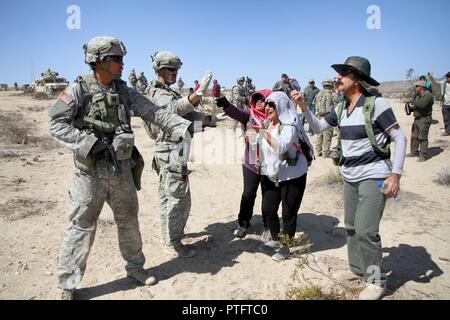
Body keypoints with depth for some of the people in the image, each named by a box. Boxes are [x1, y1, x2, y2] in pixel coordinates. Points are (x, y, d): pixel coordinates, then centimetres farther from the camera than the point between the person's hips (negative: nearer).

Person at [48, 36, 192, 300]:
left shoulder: (125, 91, 6)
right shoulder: (79, 90, -8)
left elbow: (155, 113, 2)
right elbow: (56, 125, -11)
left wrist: (184, 126, -7)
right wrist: (89, 143, -20)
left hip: (122, 170, 5)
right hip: (91, 172, -5)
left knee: (129, 221, 16)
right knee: (82, 227, 4)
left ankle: (136, 267, 36)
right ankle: (68, 286, 21)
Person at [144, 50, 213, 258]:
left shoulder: (168, 92, 17)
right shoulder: (157, 93, -13)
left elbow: (187, 114, 15)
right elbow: (176, 108, -34)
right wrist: (198, 93, -49)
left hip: (167, 151, 11)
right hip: (171, 152, -11)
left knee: (167, 196, 17)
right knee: (179, 198, -6)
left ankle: (169, 235, 30)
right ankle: (173, 244, 3)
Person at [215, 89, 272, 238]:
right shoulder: (249, 115, -3)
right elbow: (236, 112, -21)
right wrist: (226, 104, -39)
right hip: (251, 163, 1)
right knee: (248, 194, 10)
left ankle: (268, 223, 33)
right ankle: (243, 223, 27)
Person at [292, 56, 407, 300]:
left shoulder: (376, 104, -13)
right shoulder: (341, 109, 6)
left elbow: (399, 138, -11)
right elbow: (317, 127, 12)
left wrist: (396, 174, -18)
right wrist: (303, 107, -4)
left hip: (374, 176, -7)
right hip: (350, 177, 7)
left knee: (365, 230, -8)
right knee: (351, 227, 15)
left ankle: (376, 282, 12)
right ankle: (357, 268, 35)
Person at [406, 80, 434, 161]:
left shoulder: (428, 95, -13)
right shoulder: (418, 96, 16)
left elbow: (422, 104, -29)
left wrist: (411, 101, -19)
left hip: (424, 119, -9)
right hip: (417, 118, 9)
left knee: (422, 138, -7)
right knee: (414, 136, 14)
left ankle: (424, 156, -1)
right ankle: (414, 152, 26)